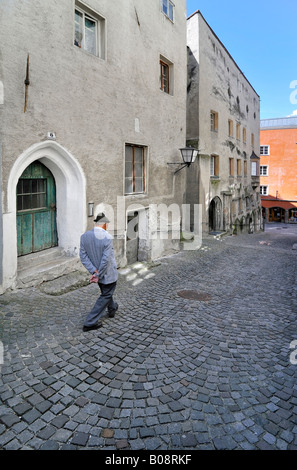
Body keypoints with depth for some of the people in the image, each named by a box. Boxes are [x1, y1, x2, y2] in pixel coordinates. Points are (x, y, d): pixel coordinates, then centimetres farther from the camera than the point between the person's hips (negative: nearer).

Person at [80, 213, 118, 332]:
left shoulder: (84, 236, -7)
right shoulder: (107, 237, -24)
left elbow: (83, 256, -8)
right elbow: (106, 259, -25)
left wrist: (94, 271, -11)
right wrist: (98, 275, -16)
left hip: (96, 272, 7)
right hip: (107, 273, -6)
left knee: (106, 292, 28)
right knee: (106, 295, 9)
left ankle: (112, 309, 52)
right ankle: (90, 323, 9)